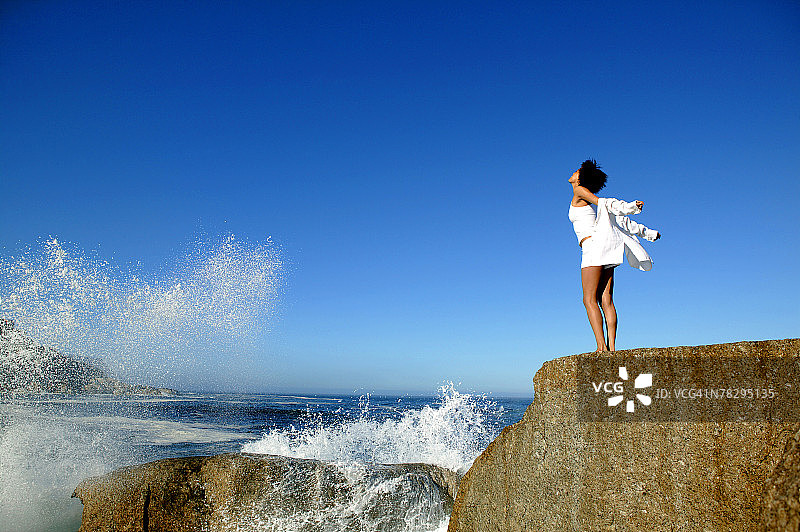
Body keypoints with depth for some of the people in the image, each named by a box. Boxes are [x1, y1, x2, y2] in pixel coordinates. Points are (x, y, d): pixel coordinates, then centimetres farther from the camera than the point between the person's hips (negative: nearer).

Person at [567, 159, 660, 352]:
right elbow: (620, 219, 23)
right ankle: (611, 347, -3)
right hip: (606, 252, 8)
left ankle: (602, 347, -17)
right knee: (606, 300, 1)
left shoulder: (580, 191, 3)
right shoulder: (592, 202, 23)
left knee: (589, 300, -10)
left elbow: (604, 203, -8)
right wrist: (647, 232, 25)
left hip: (593, 247, -8)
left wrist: (629, 206, -18)